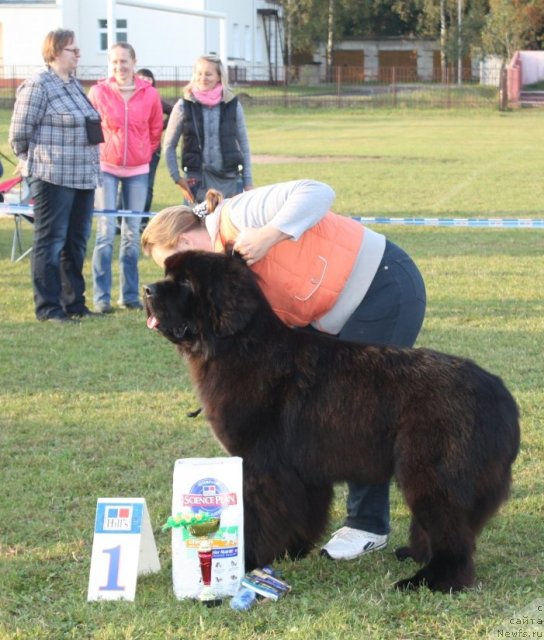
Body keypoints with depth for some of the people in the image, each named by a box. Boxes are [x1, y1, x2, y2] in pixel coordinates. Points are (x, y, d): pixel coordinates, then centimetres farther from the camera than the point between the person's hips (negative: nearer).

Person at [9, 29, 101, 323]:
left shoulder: (74, 84, 15)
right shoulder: (37, 86, -11)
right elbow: (19, 132, -10)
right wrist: (31, 161, 3)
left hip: (83, 177, 8)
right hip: (53, 178, -8)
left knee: (76, 242, 13)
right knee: (50, 242, -2)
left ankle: (74, 303, 21)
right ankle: (48, 308, 2)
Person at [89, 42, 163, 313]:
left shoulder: (149, 94, -1)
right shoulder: (98, 92, -6)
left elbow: (156, 130, 12)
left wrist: (145, 154, 9)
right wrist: (97, 154, 3)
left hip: (138, 171, 2)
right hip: (106, 168, -2)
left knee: (132, 235, 8)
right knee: (106, 232, -7)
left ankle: (130, 294, 15)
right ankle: (102, 296, -3)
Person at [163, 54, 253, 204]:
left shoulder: (233, 105, 4)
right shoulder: (184, 106, 0)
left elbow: (244, 146, 9)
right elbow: (169, 146, 6)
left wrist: (248, 183, 5)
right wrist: (177, 178, -2)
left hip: (230, 180, 1)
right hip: (197, 183, -1)